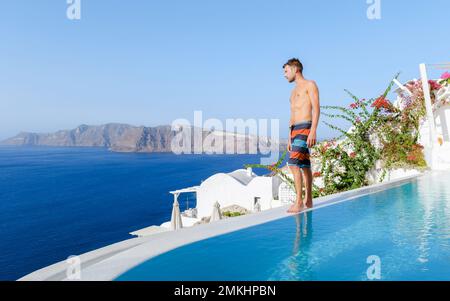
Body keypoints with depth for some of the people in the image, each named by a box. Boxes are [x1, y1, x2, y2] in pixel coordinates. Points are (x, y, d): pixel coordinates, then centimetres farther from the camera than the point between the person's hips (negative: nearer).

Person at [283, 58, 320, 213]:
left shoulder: (310, 84, 3)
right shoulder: (294, 91, 27)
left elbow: (316, 108, -9)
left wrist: (313, 131, -21)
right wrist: (290, 138, 21)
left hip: (304, 127, -8)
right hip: (294, 130, 8)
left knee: (294, 163, -19)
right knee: (304, 165, 9)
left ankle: (299, 200, -17)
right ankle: (308, 200, 13)